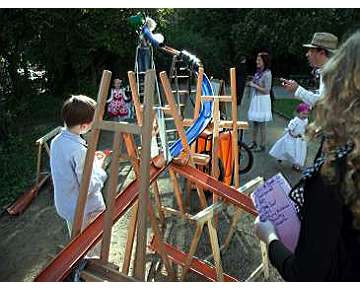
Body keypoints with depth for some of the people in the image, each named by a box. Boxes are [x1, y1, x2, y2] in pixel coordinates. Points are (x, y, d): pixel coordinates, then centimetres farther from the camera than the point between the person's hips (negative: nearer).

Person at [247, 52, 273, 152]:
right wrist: (250, 84, 3)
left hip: (262, 100, -8)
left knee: (261, 123, 0)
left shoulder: (267, 73, -15)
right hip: (255, 99, 8)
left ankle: (262, 145, 11)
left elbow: (266, 90, -17)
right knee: (254, 122, 15)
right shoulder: (258, 71, 9)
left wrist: (254, 85, -16)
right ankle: (253, 142, 26)